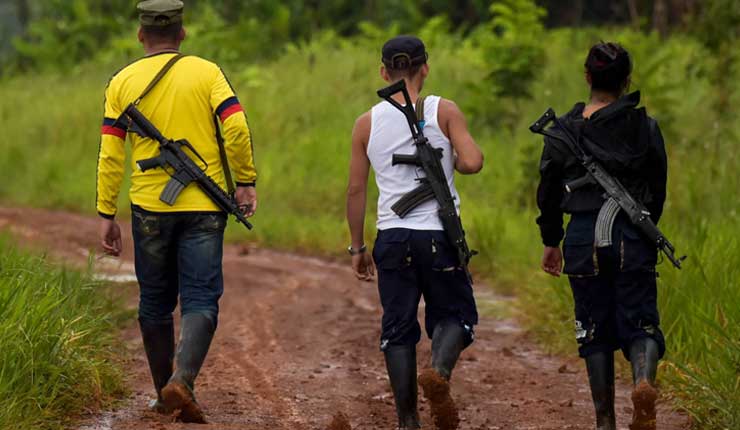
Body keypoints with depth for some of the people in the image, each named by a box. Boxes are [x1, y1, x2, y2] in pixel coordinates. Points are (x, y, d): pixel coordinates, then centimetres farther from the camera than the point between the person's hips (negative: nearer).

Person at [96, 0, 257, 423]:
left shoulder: (123, 83, 4)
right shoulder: (207, 73, 0)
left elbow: (111, 155, 1)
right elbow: (236, 128, -12)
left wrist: (107, 215, 6)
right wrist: (246, 181, -1)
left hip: (150, 208, 2)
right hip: (204, 210, -1)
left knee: (155, 302, 15)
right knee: (200, 300, -2)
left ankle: (166, 393, 19)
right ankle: (182, 381, -24)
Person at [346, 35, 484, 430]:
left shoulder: (367, 123, 5)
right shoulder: (444, 112, -2)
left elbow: (356, 189, 5)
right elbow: (472, 162, -15)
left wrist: (357, 247, 13)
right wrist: (453, 162, 9)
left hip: (392, 235, 2)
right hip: (439, 235, -2)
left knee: (398, 327, 8)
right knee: (454, 314, 11)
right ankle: (439, 370, -20)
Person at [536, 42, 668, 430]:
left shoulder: (563, 129, 1)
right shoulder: (645, 128, 0)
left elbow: (548, 190, 6)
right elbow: (657, 189, 6)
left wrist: (550, 242, 17)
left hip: (583, 238, 1)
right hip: (633, 236, -1)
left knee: (595, 330, 10)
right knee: (640, 324, 3)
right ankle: (644, 381, -29)